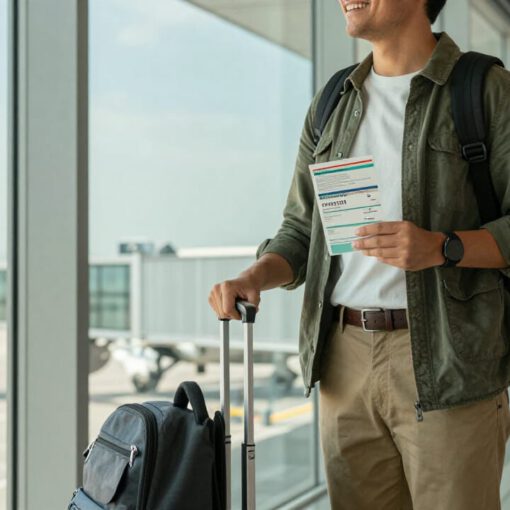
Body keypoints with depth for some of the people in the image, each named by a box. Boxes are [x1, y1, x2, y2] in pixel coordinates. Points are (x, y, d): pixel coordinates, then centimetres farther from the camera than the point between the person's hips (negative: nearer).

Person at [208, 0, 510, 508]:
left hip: (447, 361, -4)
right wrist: (252, 277, -5)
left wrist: (442, 248, -24)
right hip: (347, 360, 5)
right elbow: (302, 233, 15)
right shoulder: (333, 103, 13)